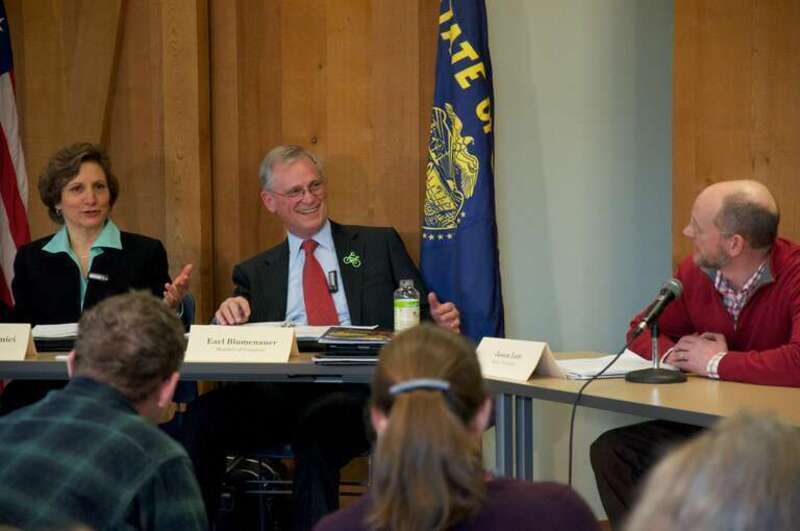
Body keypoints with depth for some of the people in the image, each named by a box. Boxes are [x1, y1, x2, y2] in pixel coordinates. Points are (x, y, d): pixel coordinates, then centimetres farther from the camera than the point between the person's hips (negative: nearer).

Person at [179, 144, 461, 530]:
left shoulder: (380, 245, 19)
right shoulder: (255, 273, 24)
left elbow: (419, 319, 15)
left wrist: (439, 323, -8)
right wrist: (229, 318, -8)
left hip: (357, 390, -2)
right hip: (280, 392, 2)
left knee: (317, 428, -38)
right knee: (202, 416, -29)